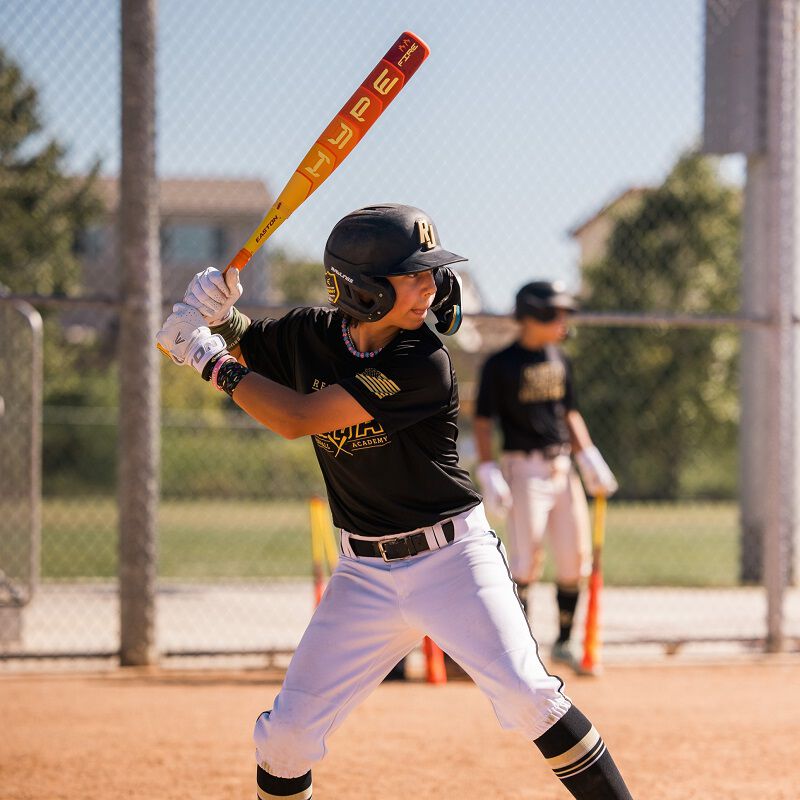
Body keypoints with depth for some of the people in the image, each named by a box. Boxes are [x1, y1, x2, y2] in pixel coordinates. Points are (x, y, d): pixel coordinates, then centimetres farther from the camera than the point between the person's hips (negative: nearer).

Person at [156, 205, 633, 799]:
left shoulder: (424, 365, -20)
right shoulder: (309, 337, -3)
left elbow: (295, 419, -22)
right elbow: (229, 347, 13)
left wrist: (212, 360, -14)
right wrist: (213, 314, -10)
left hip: (452, 558, -4)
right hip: (365, 574, 4)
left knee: (527, 697, -20)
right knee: (286, 733, 1)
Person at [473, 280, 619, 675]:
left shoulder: (559, 360, 13)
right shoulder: (500, 364, -6)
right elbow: (483, 422, -6)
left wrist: (588, 457, 11)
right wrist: (489, 474, -13)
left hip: (562, 468, 6)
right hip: (524, 468, -6)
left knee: (575, 559, 4)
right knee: (528, 561, -9)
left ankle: (563, 643, 17)